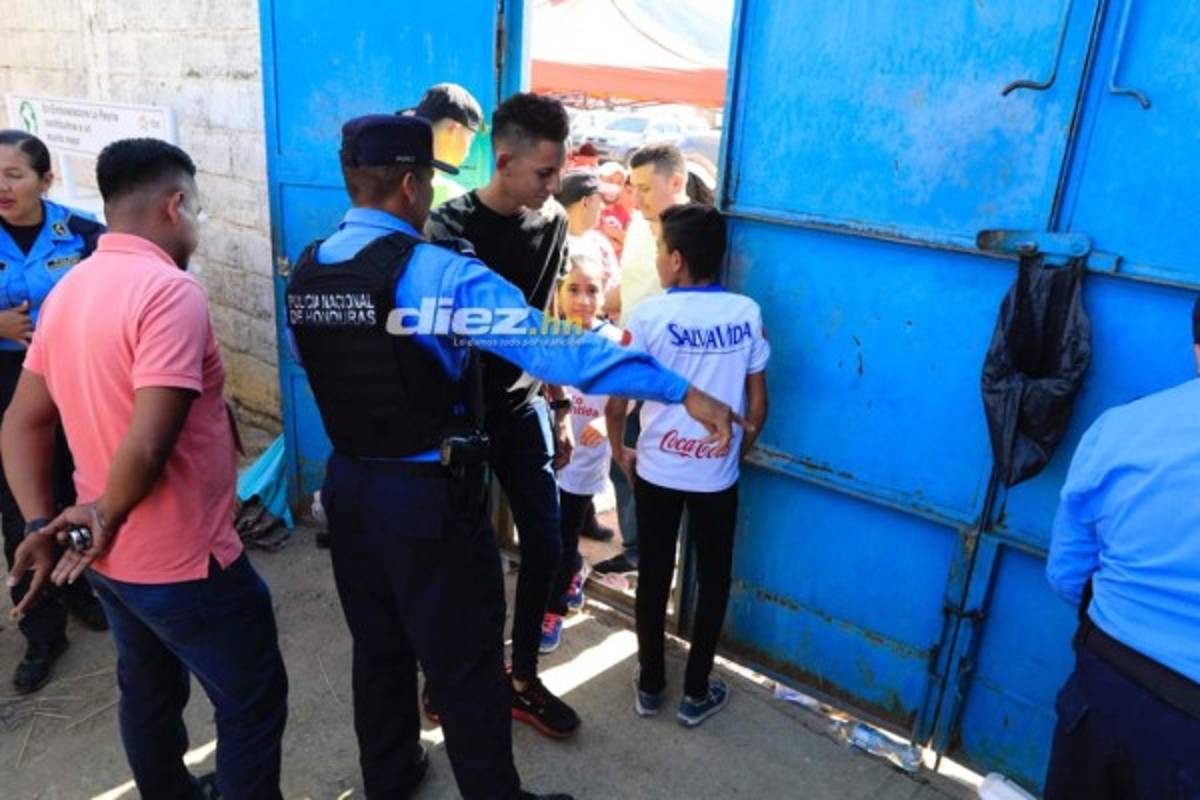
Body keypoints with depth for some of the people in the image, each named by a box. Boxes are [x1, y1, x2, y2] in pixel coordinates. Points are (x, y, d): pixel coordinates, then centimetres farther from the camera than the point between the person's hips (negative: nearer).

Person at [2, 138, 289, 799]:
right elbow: (147, 446, -31)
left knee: (149, 693, 26)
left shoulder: (67, 290, 4)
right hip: (184, 560, -9)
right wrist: (108, 518, -13)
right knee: (253, 703, 10)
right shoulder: (170, 291, -23)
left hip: (112, 557, 9)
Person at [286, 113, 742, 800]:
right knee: (466, 666, 9)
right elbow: (553, 348, -30)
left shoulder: (304, 273, 2)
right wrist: (682, 391, -30)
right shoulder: (436, 273, -22)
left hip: (349, 486, 8)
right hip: (430, 497, -7)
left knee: (378, 648, 23)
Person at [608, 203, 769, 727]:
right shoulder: (747, 313, -5)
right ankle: (696, 694, 25)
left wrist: (619, 451, 8)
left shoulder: (650, 314, -11)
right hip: (717, 474, 1)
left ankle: (650, 685, 28)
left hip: (656, 470, -1)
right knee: (713, 579, 15)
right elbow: (758, 405, -1)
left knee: (654, 575, 14)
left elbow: (617, 400, -9)